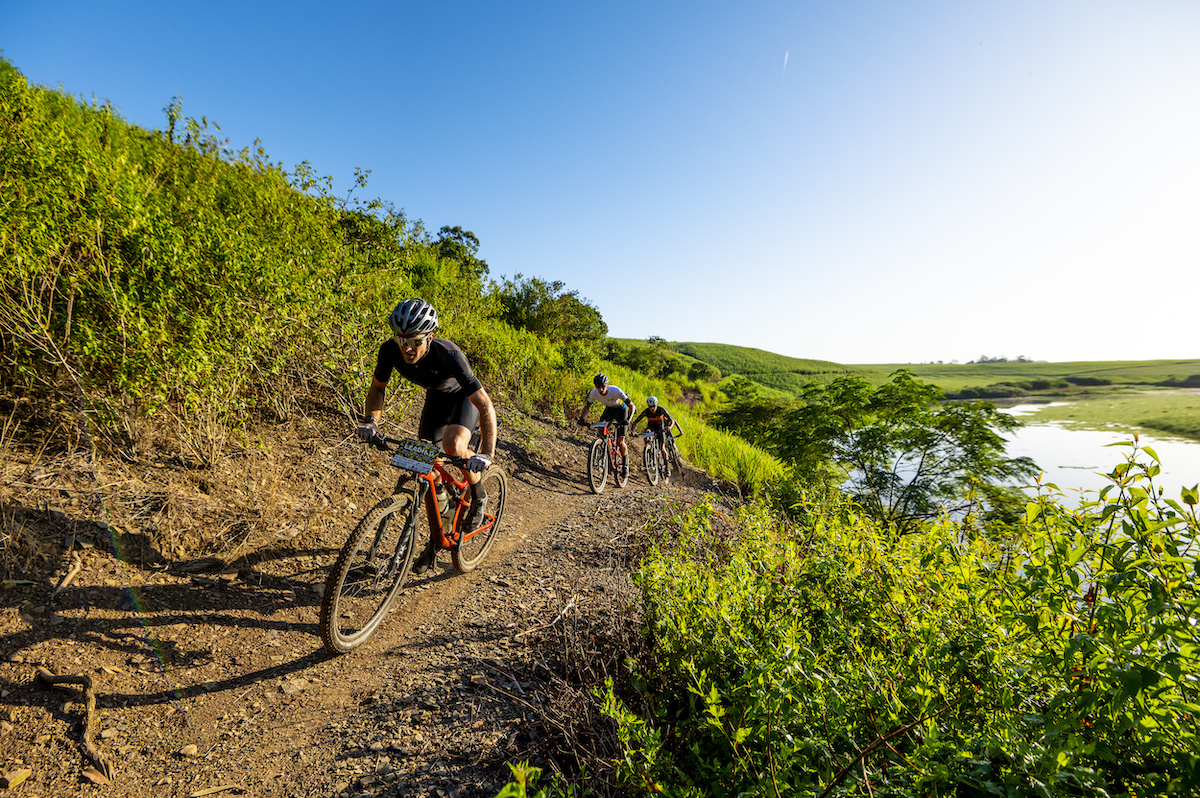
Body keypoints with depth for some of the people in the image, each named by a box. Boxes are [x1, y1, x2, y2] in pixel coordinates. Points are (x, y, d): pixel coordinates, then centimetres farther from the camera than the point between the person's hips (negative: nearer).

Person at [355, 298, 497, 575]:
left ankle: (478, 494, -1)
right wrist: (371, 420, -25)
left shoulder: (448, 355, -40)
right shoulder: (390, 350, -27)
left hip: (464, 396, -5)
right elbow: (377, 388, -7)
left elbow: (486, 406, -39)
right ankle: (435, 541, 19)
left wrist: (486, 453, -47)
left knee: (453, 446, -34)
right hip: (435, 397, 5)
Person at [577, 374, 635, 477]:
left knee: (620, 442, -10)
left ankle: (625, 464, 14)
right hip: (609, 409, 4)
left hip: (621, 410, -4)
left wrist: (628, 420, -49)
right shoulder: (593, 393, -23)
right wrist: (582, 418, -28)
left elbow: (632, 406, -33)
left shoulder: (615, 391, -35)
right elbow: (586, 407, -8)